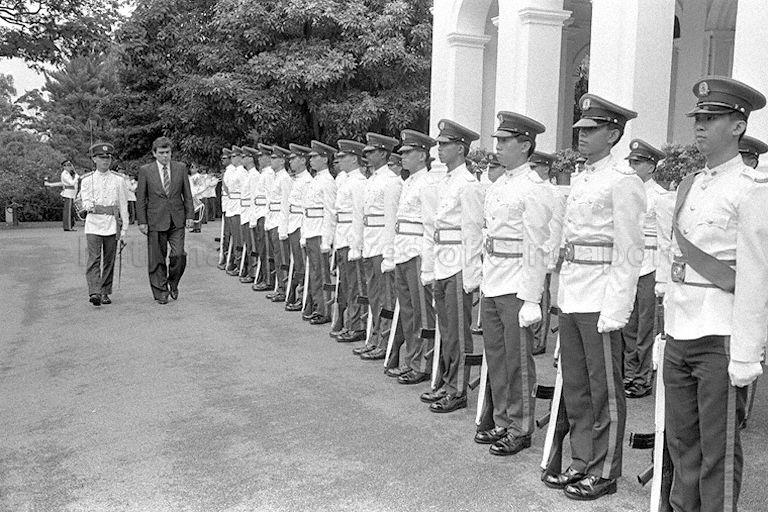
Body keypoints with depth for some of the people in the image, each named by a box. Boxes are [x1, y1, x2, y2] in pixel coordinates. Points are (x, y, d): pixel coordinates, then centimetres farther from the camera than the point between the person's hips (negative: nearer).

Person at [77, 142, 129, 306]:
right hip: (94, 223, -1)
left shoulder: (118, 179, 8)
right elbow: (85, 201, -2)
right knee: (94, 258, -12)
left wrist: (124, 227, 4)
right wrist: (91, 206, -26)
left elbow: (123, 205, 8)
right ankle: (94, 292, -19)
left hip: (112, 224, 2)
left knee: (109, 260, 6)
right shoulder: (87, 180, 7)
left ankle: (105, 293, 16)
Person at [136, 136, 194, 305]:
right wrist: (142, 221, -3)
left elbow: (187, 194, 10)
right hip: (156, 221, -1)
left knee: (179, 256, -7)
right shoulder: (145, 170, 1)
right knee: (157, 259, 3)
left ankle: (173, 283, 18)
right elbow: (140, 198, 2)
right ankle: (160, 292, 13)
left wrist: (189, 215, 3)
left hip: (177, 220, 1)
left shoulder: (181, 168, 6)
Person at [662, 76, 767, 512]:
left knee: (719, 453, 4)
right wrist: (669, 325, 14)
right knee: (682, 443, 16)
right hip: (679, 331, 7)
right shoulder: (689, 185, 13)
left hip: (721, 337, -7)